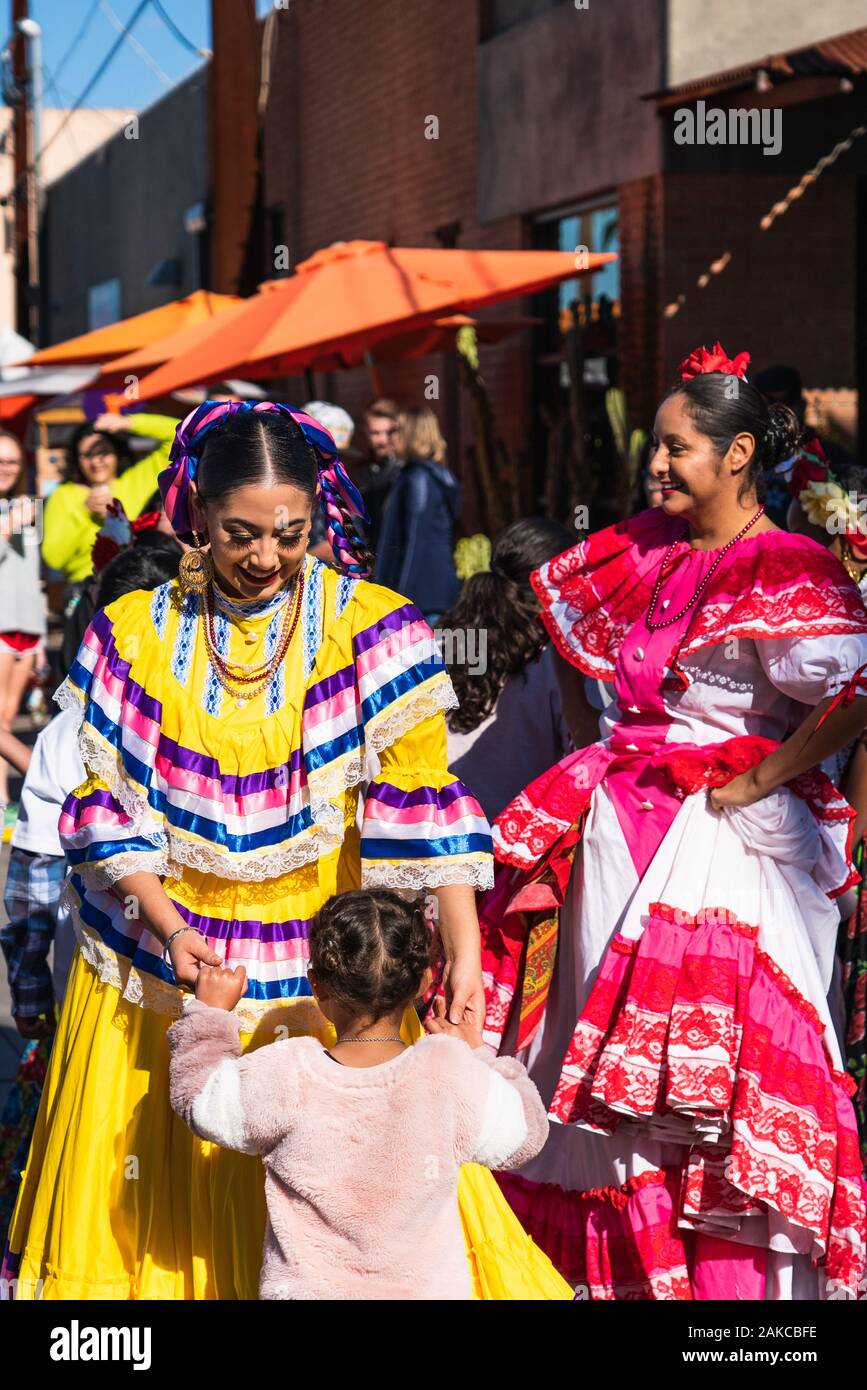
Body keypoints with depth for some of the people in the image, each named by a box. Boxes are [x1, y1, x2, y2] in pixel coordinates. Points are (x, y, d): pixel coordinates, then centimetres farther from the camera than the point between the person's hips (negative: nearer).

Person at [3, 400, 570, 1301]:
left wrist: (463, 952, -20)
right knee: (164, 1204, 8)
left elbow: (419, 803, -10)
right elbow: (104, 805, 1)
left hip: (327, 979, -2)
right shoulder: (135, 634, 0)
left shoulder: (371, 630, -6)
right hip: (161, 978, 2)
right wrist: (169, 926, -13)